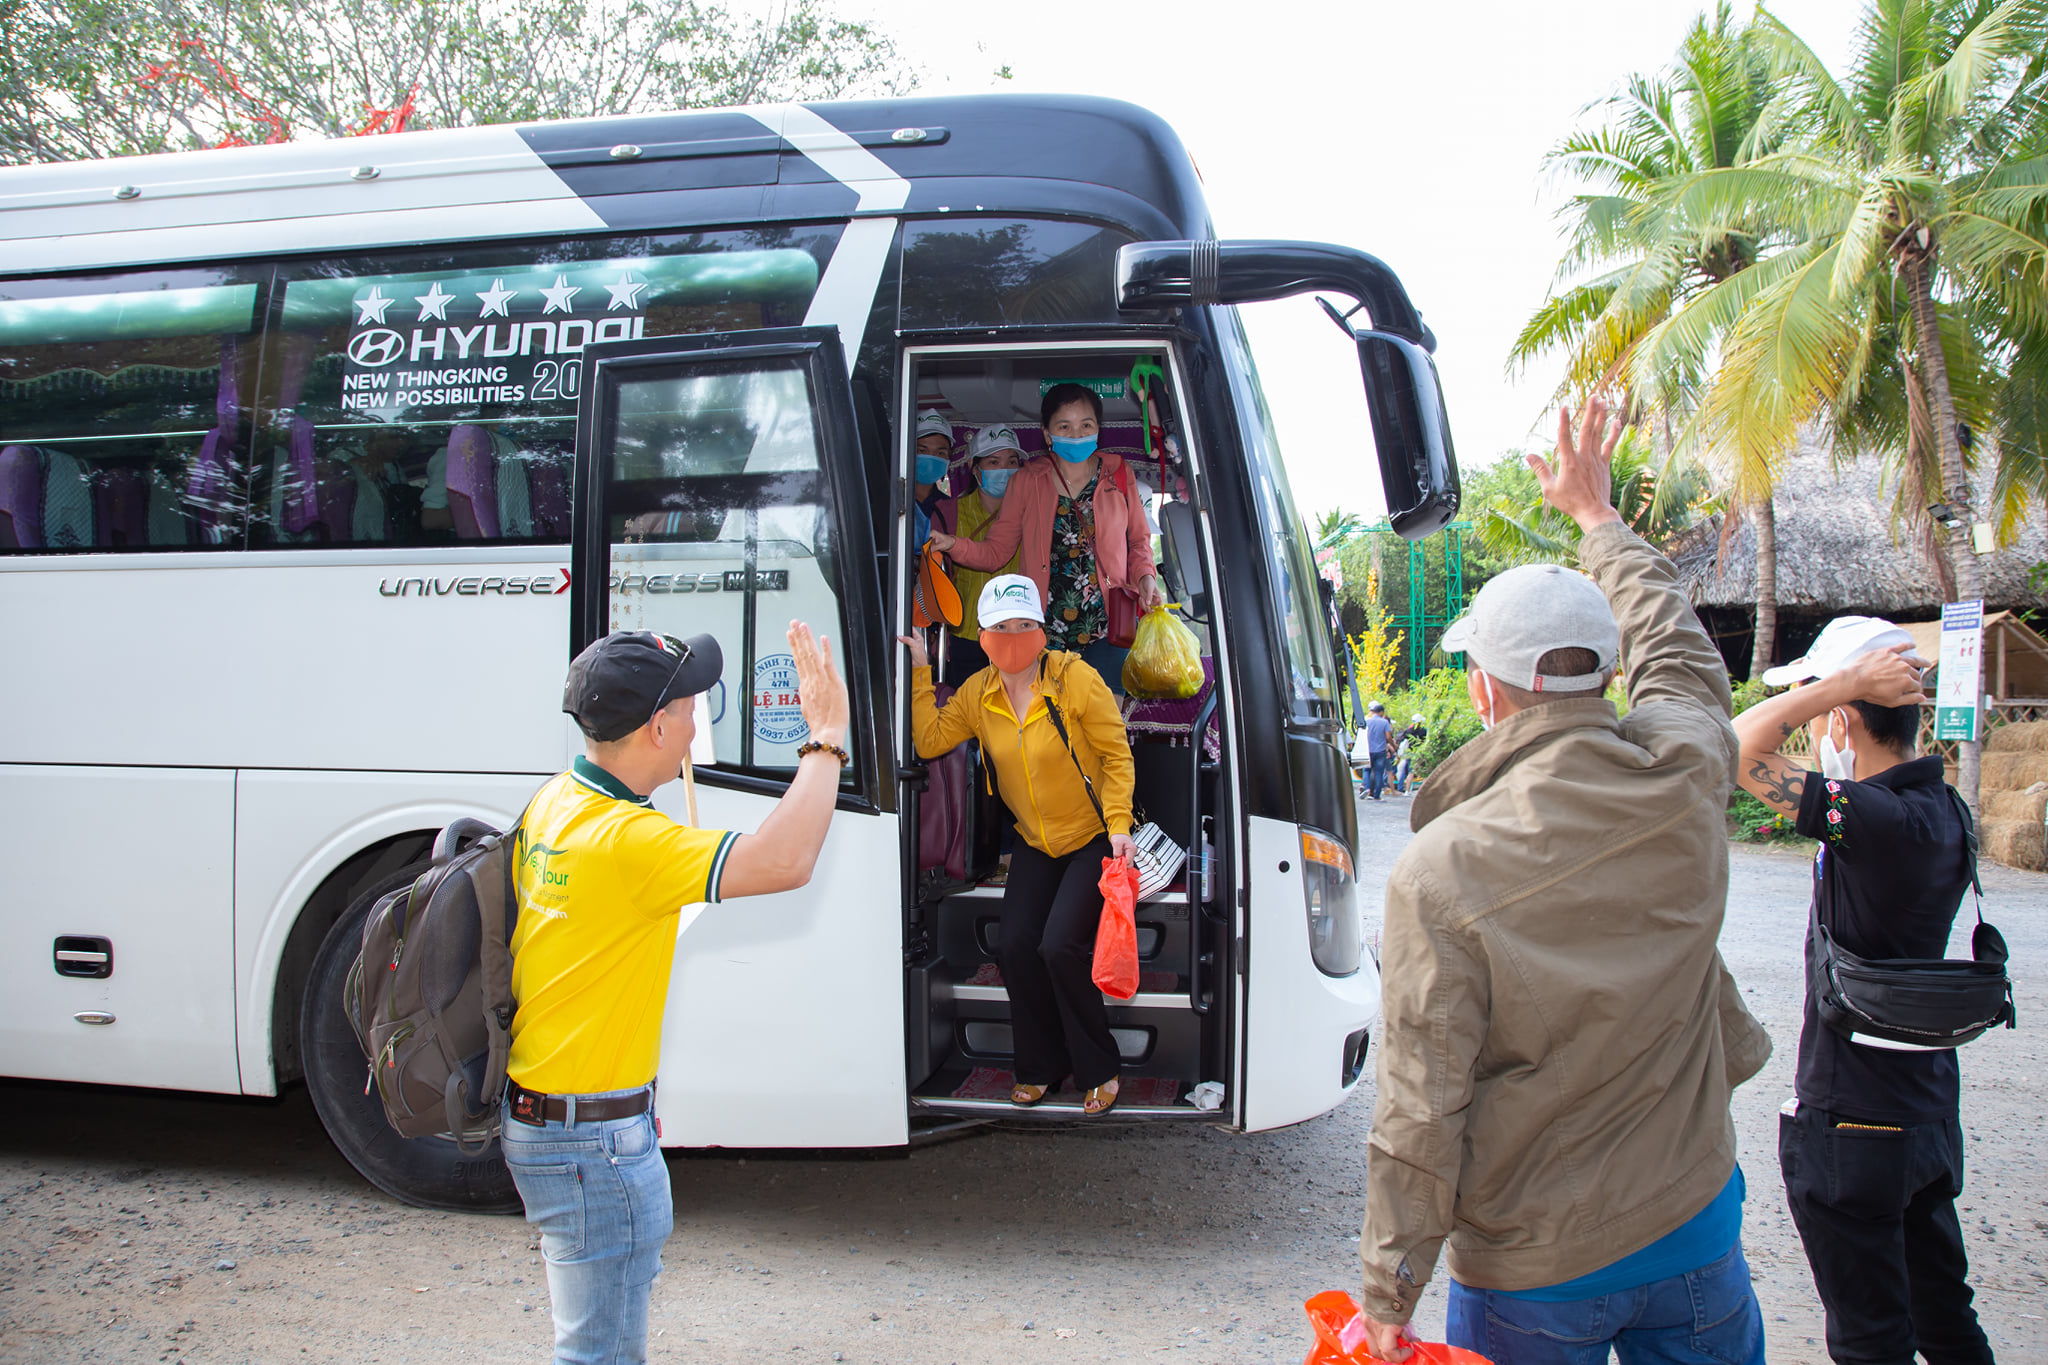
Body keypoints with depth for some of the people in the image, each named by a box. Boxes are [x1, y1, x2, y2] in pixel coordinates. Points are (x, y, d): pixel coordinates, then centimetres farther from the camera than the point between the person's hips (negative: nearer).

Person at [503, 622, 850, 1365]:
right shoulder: (625, 841, -28)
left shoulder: (553, 803, 2)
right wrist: (827, 737, -27)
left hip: (534, 1107, 10)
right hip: (592, 1138, -10)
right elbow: (783, 862, -37)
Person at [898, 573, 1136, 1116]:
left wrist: (1119, 823, -22)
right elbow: (930, 740, -4)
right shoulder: (978, 693, 0)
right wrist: (919, 671, -6)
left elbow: (1117, 756, -11)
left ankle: (1099, 1070, -1)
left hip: (1094, 839, -5)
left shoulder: (1076, 680, -15)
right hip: (1034, 845, 5)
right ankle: (1041, 1068, 12)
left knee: (1060, 945, -20)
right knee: (1016, 945, -10)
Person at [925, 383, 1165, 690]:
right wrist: (952, 544, -10)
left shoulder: (1119, 474, 8)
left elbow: (1139, 540, 18)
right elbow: (996, 550, 8)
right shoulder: (1027, 481, 7)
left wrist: (1146, 577, -2)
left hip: (1108, 630, 0)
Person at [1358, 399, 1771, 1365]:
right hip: (1695, 1231, 4)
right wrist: (1595, 513, 27)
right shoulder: (1685, 775, -12)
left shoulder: (1443, 871, -24)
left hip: (1535, 1272, -3)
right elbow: (1674, 645, 12)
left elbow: (1421, 1116, -21)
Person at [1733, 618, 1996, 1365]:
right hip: (1929, 1110, 8)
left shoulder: (1879, 820, -28)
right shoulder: (1942, 811, 1)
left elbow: (1740, 749, -32)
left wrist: (1845, 680, -22)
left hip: (1854, 1127, -8)